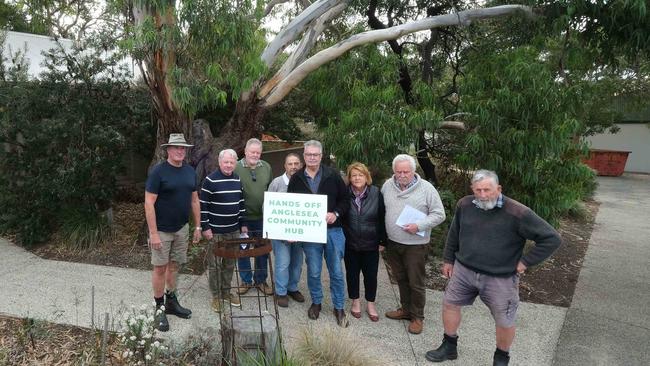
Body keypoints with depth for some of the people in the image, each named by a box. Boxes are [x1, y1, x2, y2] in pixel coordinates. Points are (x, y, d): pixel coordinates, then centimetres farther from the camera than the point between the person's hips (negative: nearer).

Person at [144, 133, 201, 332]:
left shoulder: (190, 171, 3)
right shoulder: (158, 171, -14)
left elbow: (194, 200, 11)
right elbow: (149, 203, -15)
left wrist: (197, 226, 9)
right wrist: (153, 233, -18)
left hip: (182, 228, 5)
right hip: (162, 230, -5)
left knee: (174, 265, 16)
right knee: (160, 268, 4)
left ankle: (171, 301, 30)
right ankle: (159, 308, 18)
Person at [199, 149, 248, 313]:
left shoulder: (238, 180, 7)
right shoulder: (210, 180, -11)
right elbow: (203, 205, -10)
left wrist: (243, 224, 13)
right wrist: (205, 227, -12)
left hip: (234, 230, 5)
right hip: (215, 231, -5)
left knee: (230, 263, 13)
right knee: (215, 264, 5)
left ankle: (226, 291, 27)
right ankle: (216, 296, 17)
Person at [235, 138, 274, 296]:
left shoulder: (266, 167, 3)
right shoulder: (236, 168, -8)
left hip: (262, 217, 3)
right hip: (243, 218, -3)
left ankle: (261, 280, 29)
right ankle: (246, 280, 27)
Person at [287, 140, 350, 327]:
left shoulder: (333, 176, -1)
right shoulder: (296, 179, 3)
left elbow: (345, 199, 3)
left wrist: (336, 214, -14)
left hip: (333, 230, -1)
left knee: (336, 271, 7)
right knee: (313, 271, 12)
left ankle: (339, 307, 22)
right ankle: (316, 302, 33)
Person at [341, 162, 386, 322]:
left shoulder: (376, 193, -9)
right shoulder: (345, 194, -8)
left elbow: (382, 218, -4)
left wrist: (383, 240, -2)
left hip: (370, 244, 0)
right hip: (350, 243, 1)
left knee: (371, 274, 9)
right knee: (352, 273, 13)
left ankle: (370, 304, 27)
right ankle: (355, 301, 32)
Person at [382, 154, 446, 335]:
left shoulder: (426, 188, -11)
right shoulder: (387, 186, 2)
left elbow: (439, 214, -7)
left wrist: (419, 226, -20)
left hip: (415, 244, -4)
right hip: (392, 242, 5)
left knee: (416, 283, 4)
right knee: (400, 279, 18)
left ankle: (417, 317, 20)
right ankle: (406, 309, 36)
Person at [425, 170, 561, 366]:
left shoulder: (518, 213, -21)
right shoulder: (464, 205, -6)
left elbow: (552, 238, -15)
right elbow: (454, 234, 11)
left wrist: (526, 261, -14)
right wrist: (448, 260, 14)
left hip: (500, 278, -3)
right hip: (464, 270, 4)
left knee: (504, 322, 9)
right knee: (449, 304, 13)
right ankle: (449, 347, 35)